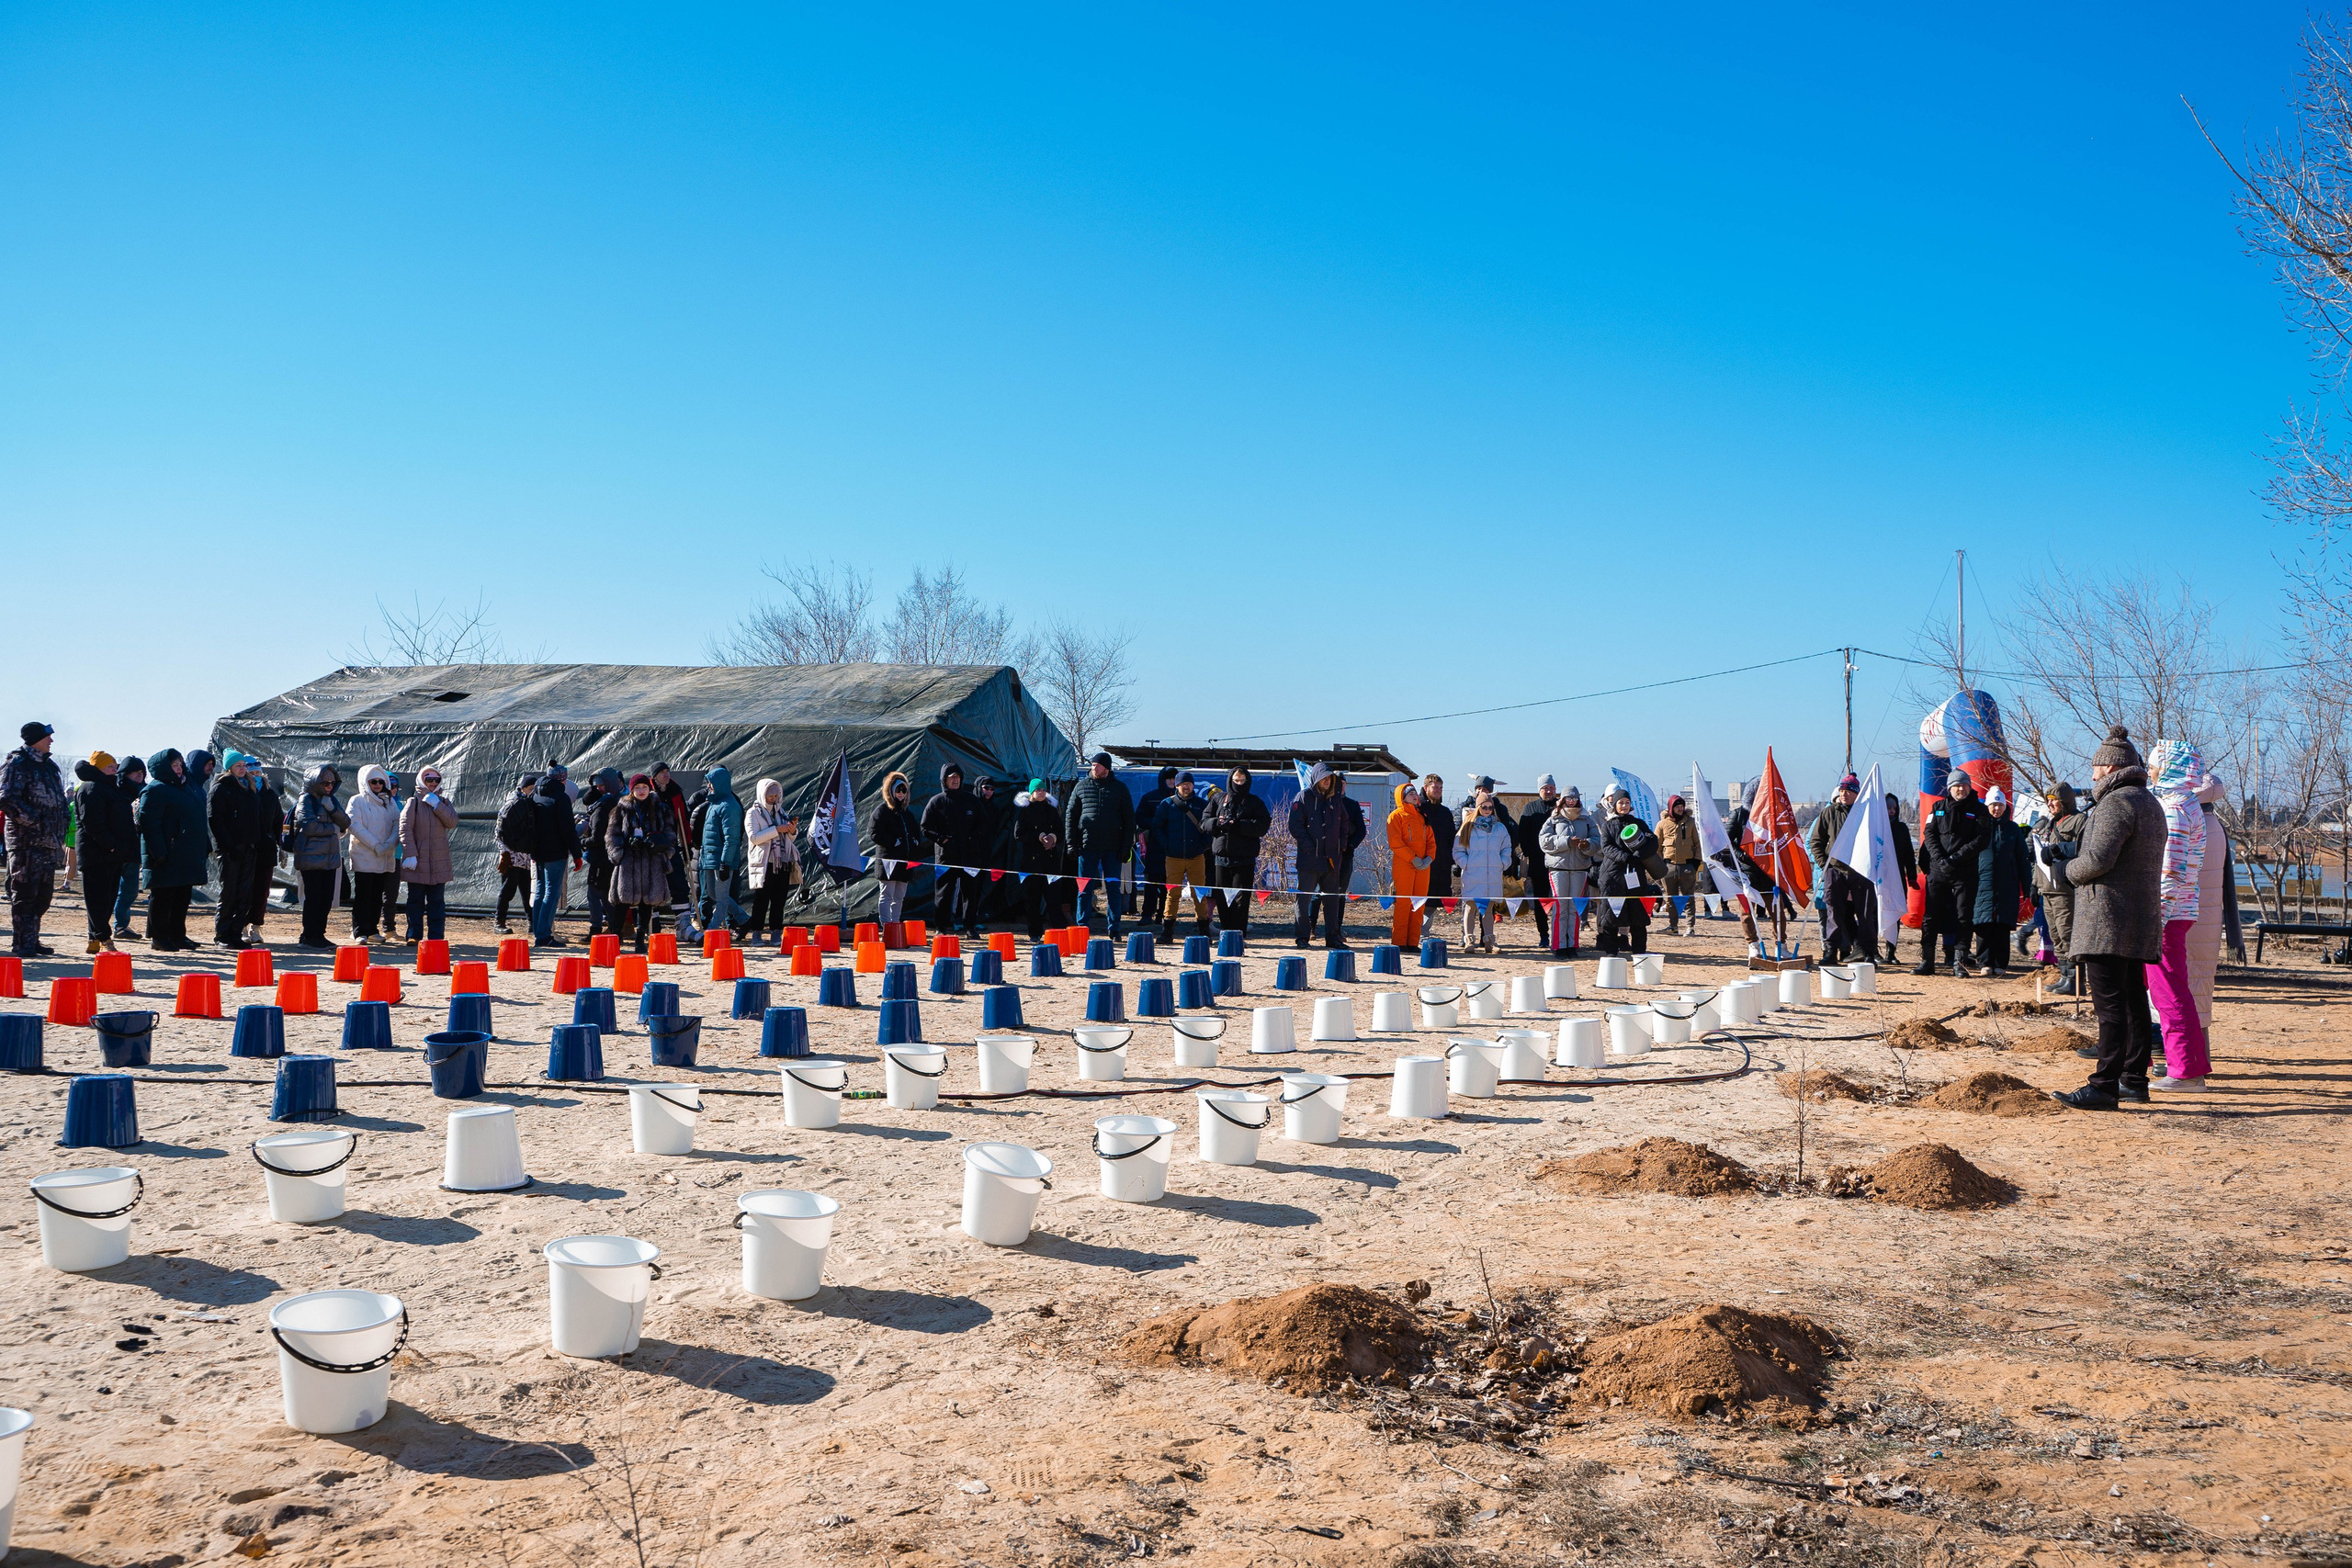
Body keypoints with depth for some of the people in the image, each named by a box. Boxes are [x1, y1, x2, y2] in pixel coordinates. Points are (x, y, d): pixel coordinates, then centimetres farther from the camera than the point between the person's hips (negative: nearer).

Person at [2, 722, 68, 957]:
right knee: (24, 894, -5)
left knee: (43, 895, 11)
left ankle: (31, 941, 18)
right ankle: (22, 944, -2)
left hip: (49, 842, 8)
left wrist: (60, 835, 15)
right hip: (27, 842, -8)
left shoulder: (49, 767, 18)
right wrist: (34, 821, -18)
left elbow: (60, 802, 26)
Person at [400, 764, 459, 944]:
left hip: (439, 861, 3)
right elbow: (405, 829, -7)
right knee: (415, 900, 1)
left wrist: (437, 805, -13)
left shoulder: (443, 802, 12)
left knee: (436, 901, 5)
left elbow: (452, 822, -4)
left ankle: (435, 936, 8)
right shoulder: (414, 802, 0)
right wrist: (410, 854, -15)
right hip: (417, 861, -3)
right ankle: (414, 935, 6)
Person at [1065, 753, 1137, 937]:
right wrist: (1071, 843, -1)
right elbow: (1070, 815, 7)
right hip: (1088, 846, 0)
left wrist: (1126, 846, -3)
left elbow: (1129, 819, 5)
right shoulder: (1082, 786, 6)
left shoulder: (1119, 788, 4)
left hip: (1113, 848, 0)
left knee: (1113, 889, 4)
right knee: (1085, 889, 1)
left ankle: (1113, 929, 11)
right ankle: (1083, 928, 5)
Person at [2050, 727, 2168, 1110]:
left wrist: (2062, 870, -3)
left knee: (2110, 1005, -12)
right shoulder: (2150, 804, 21)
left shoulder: (2116, 802, -12)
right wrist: (2065, 857, 18)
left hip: (2109, 920, -10)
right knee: (2132, 1002, 14)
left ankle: (2104, 1086, -13)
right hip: (2141, 919, 10)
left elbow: (2097, 860, -22)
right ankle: (2134, 1080, 19)